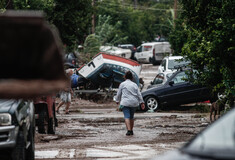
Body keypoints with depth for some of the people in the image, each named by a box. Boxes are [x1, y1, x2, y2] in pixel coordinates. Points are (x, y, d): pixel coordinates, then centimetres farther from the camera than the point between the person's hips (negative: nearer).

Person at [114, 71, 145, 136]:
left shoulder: (122, 84, 3)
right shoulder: (134, 84, 11)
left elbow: (118, 94, 7)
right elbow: (139, 94, 8)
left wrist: (117, 100, 23)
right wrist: (142, 102, 10)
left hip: (125, 103, -4)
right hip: (134, 103, 4)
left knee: (127, 116, -11)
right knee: (131, 116, 17)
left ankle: (129, 130, -27)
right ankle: (131, 130, 22)